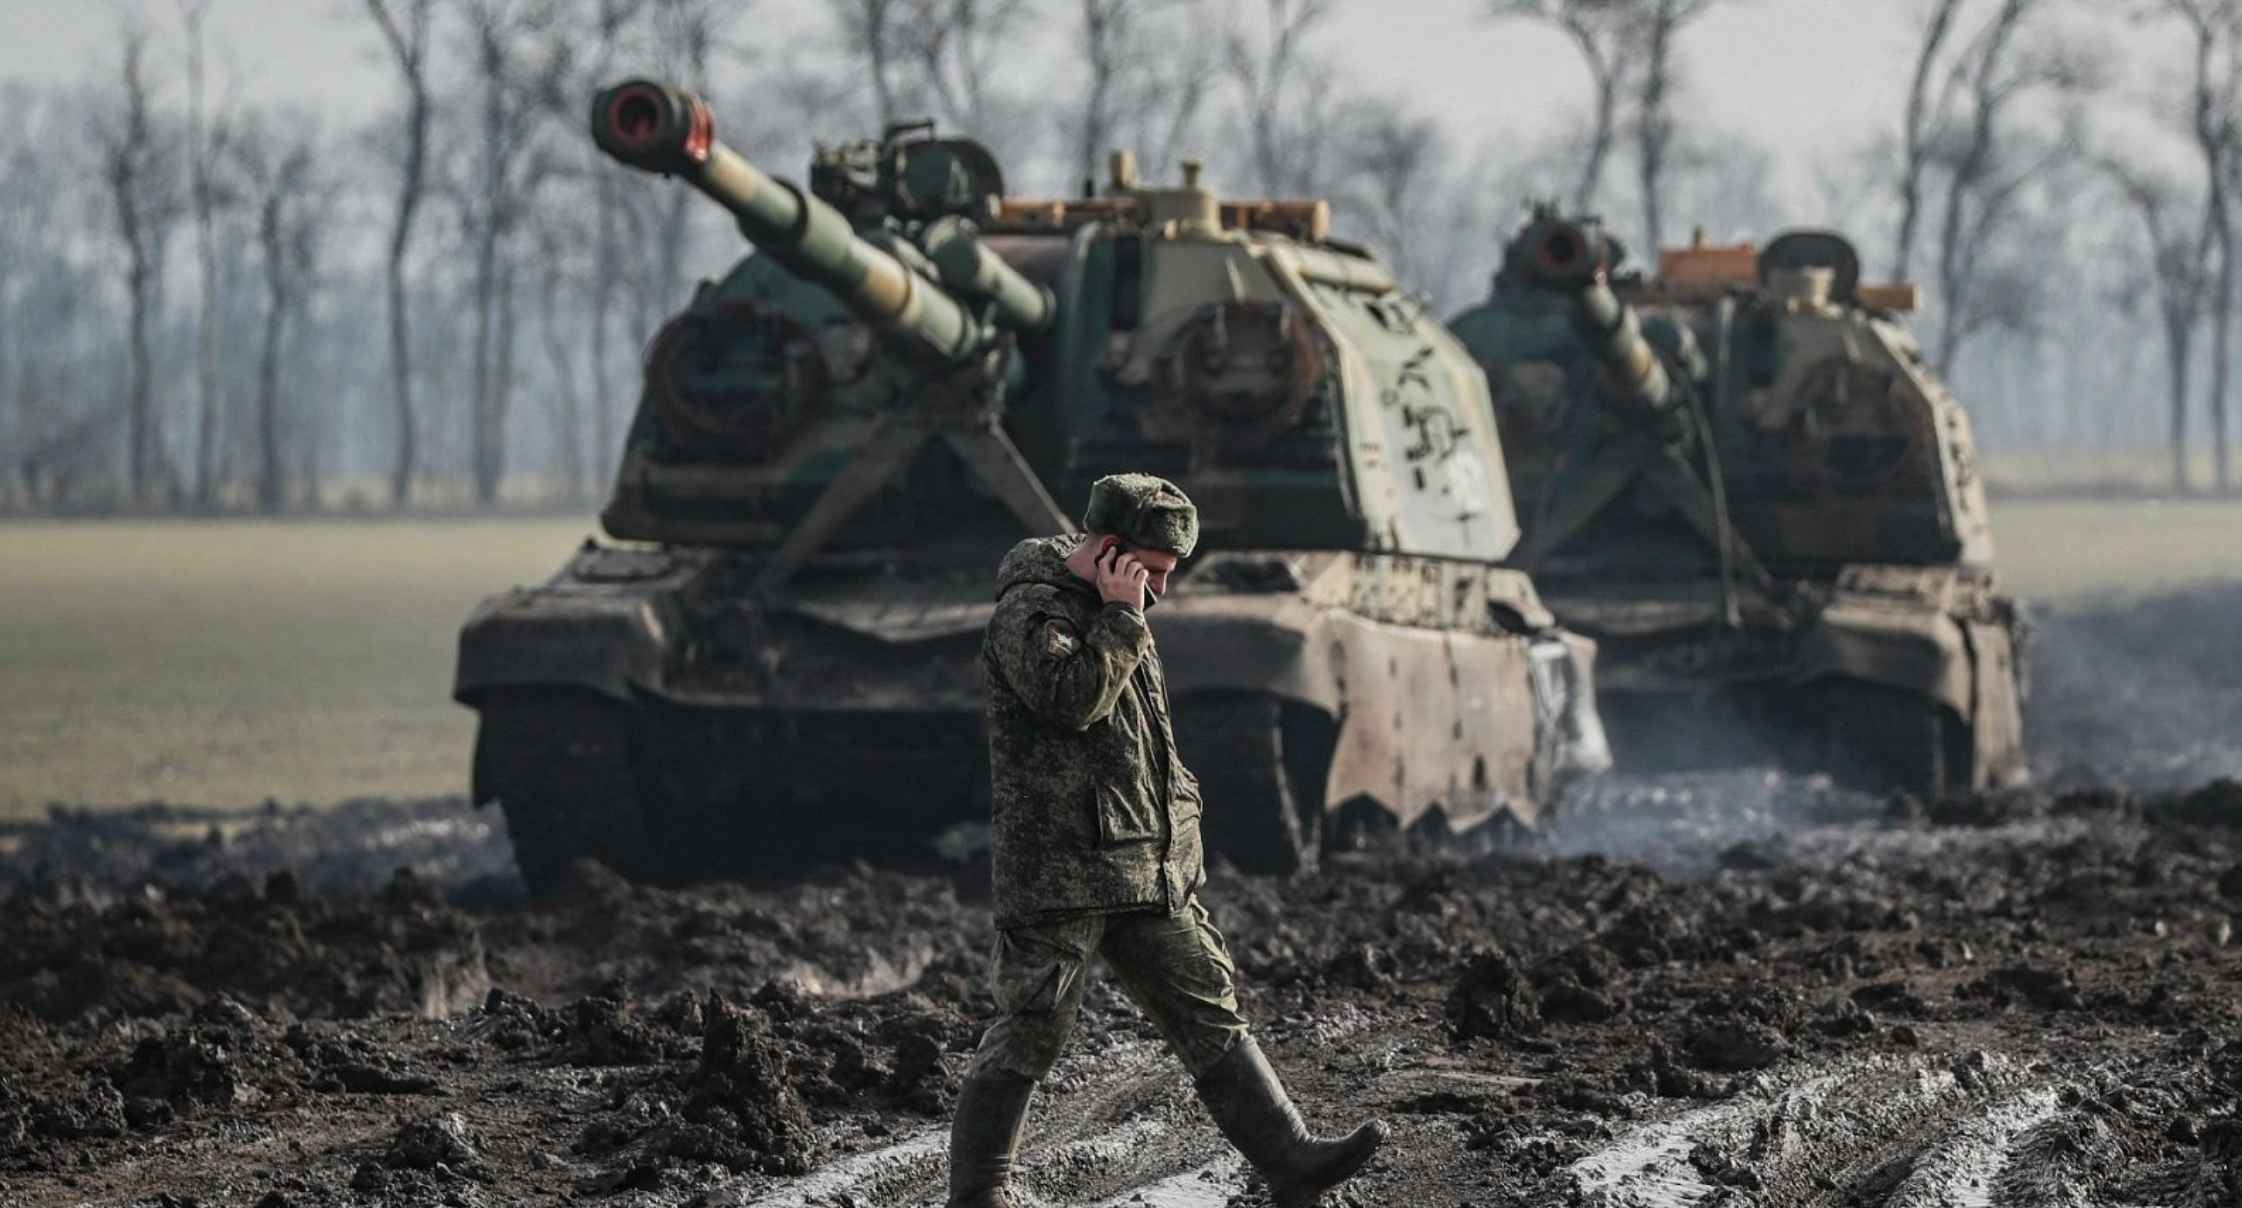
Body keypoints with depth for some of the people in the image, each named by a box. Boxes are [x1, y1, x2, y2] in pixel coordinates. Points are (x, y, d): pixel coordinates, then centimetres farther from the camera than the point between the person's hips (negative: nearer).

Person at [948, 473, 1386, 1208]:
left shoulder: (1113, 614, 19)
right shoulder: (1030, 611, -10)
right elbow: (1073, 697, -28)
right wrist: (1121, 616, -18)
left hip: (1146, 872, 9)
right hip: (1058, 871, -9)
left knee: (1209, 1010, 4)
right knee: (1029, 1035, -4)